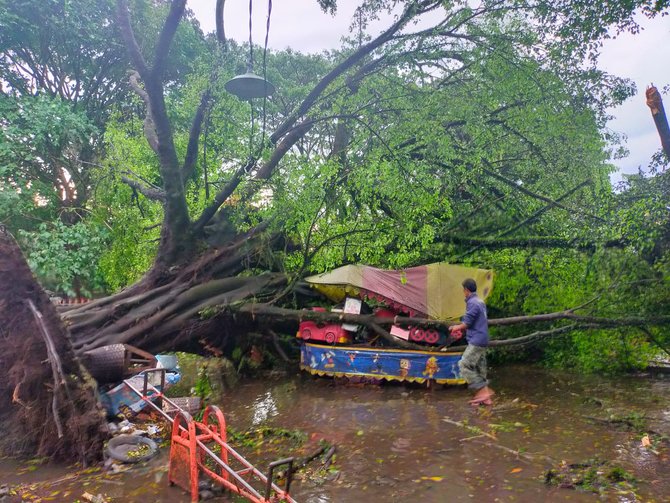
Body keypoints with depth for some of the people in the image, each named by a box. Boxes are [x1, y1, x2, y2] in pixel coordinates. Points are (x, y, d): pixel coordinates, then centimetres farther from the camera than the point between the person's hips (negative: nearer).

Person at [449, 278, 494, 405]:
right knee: (479, 368, 10)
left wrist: (456, 328, 3)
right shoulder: (480, 302, 14)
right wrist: (460, 326, 24)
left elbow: (467, 323, -16)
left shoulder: (472, 303, -15)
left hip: (476, 341, -10)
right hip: (482, 340, 10)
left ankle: (483, 391, -9)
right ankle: (485, 396, 11)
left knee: (464, 365, -9)